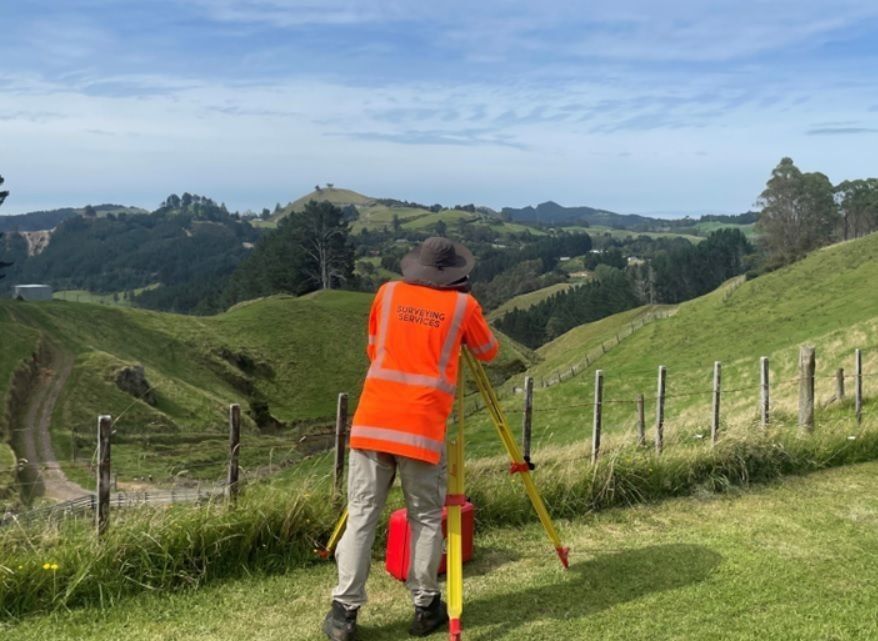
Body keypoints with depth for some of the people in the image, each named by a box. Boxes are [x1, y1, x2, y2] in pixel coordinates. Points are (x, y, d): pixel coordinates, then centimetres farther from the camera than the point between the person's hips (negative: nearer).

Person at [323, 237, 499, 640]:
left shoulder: (388, 293, 12)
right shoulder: (463, 305, 4)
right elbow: (488, 352, 20)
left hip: (371, 422, 2)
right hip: (423, 428, -2)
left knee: (361, 515, 6)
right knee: (426, 519, 11)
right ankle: (426, 608, 18)